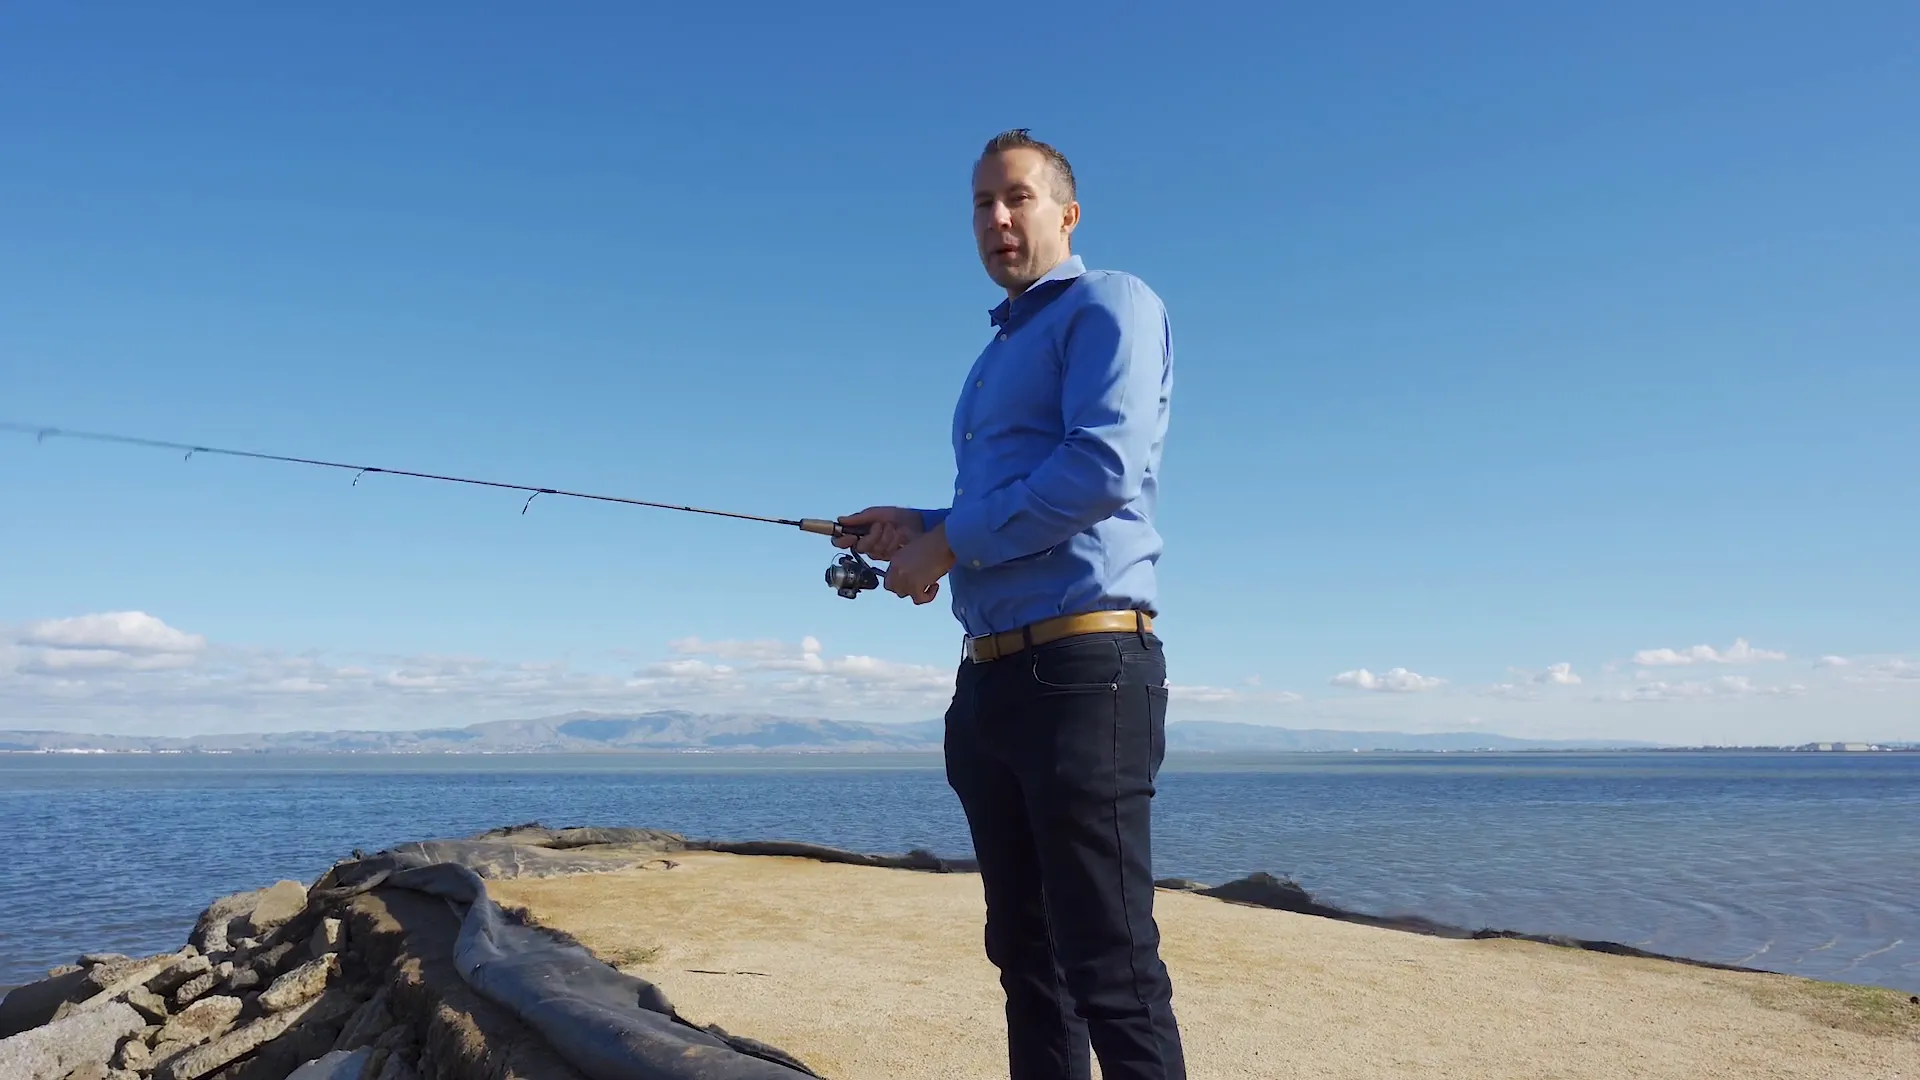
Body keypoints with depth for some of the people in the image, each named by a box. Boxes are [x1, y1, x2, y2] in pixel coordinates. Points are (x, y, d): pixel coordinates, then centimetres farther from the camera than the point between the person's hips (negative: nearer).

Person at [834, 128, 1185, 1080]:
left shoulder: (1107, 305, -2)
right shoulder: (1000, 352, 25)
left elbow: (1107, 467, -18)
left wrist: (949, 544, -10)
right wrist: (916, 527, 13)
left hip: (1081, 667, -9)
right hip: (992, 676, 9)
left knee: (1112, 973, -7)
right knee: (1026, 953, 14)